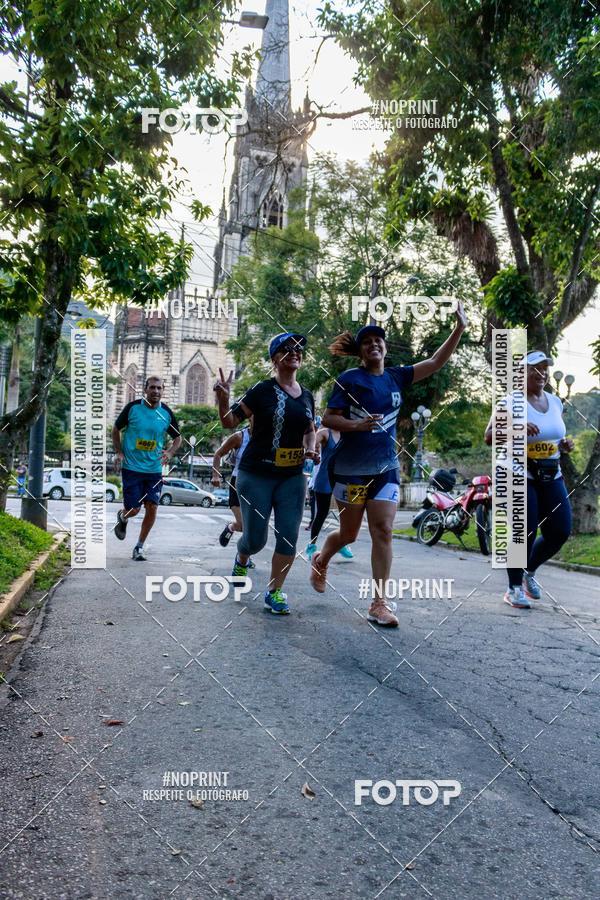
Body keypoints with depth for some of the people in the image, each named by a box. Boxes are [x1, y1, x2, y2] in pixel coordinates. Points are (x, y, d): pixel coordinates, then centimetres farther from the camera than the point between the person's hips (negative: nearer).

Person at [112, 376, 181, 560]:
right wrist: (119, 453, -5)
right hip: (131, 467, -2)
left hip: (154, 469, 2)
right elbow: (116, 429, 6)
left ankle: (139, 547, 16)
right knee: (133, 509, -3)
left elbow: (178, 438, 11)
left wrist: (169, 452, -9)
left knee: (152, 507, -3)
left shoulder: (167, 413, 0)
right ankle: (122, 518, 37)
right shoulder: (133, 407, -6)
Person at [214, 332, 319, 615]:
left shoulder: (307, 396, 8)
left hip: (292, 476, 4)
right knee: (255, 538, 2)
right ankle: (241, 559, 39)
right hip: (256, 475, -4)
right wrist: (223, 399, -24)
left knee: (289, 536, -3)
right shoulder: (262, 390, -7)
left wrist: (311, 449, 3)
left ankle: (274, 591, 13)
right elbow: (230, 422, -5)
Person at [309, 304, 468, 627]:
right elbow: (327, 419, -8)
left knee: (383, 532, -3)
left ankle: (379, 603, 3)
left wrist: (459, 329, -3)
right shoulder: (349, 379, -6)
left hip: (386, 468, 4)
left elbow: (435, 363, 6)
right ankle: (320, 561, 41)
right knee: (349, 533, 9)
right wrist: (357, 424, -25)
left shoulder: (396, 377, 7)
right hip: (351, 469, -4)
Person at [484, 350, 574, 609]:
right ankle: (514, 588, 9)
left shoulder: (555, 402, 12)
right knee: (524, 533, -8)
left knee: (560, 532, 4)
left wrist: (565, 444, 2)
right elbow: (489, 437, -13)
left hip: (551, 476, 6)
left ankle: (529, 571, 29)